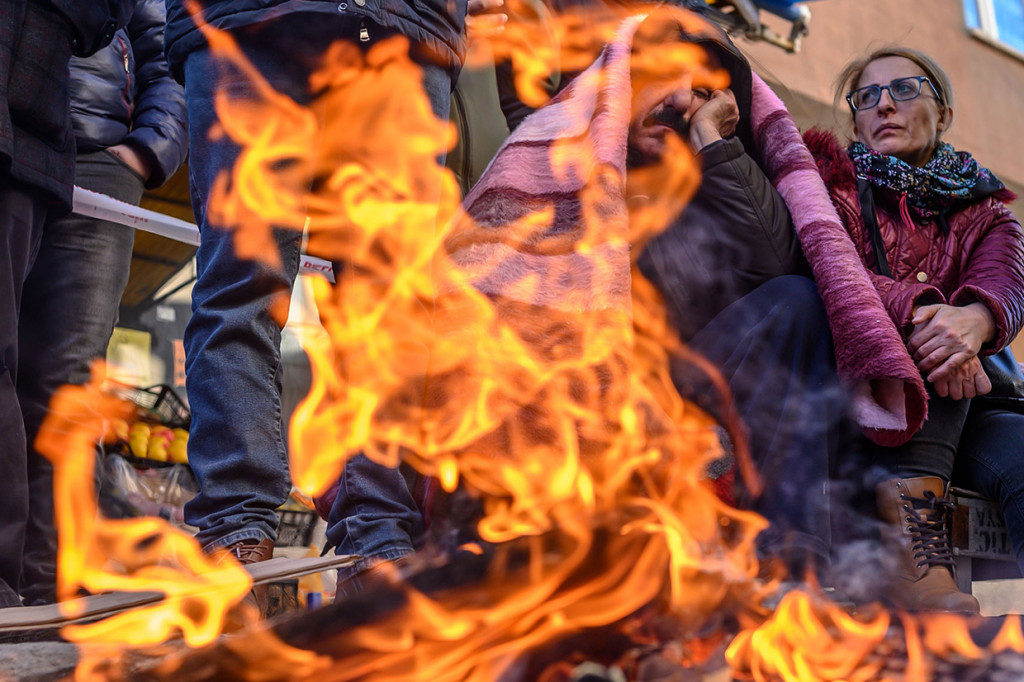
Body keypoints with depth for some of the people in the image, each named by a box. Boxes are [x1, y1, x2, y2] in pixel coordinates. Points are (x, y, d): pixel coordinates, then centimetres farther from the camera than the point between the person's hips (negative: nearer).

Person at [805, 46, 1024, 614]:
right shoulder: (831, 180, 14)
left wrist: (975, 317, -32)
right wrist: (916, 310, -29)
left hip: (961, 404, 2)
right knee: (929, 331, -30)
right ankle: (916, 559, -45)